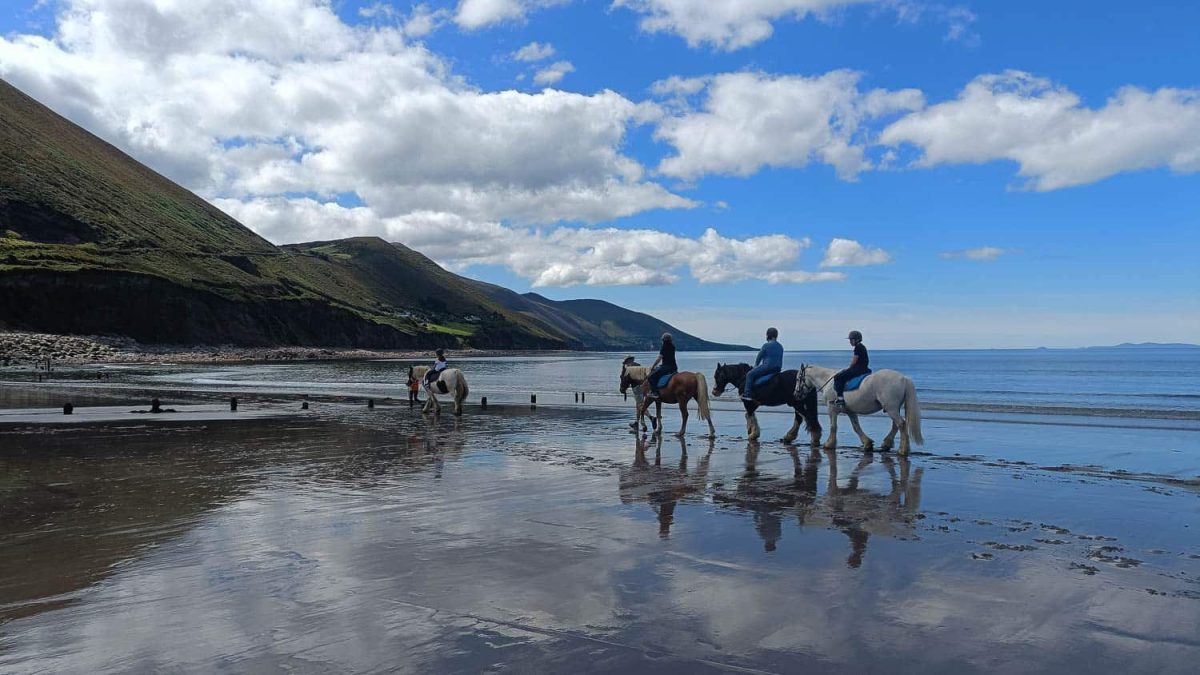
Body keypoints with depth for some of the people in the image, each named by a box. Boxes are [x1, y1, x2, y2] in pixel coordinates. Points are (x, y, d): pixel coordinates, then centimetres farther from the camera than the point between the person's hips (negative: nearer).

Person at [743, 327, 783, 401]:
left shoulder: (766, 345, -9)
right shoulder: (780, 346, 12)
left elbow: (759, 357, -1)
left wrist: (755, 366, 16)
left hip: (767, 367, -8)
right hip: (778, 369, 8)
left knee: (749, 374, 1)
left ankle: (747, 394, -6)